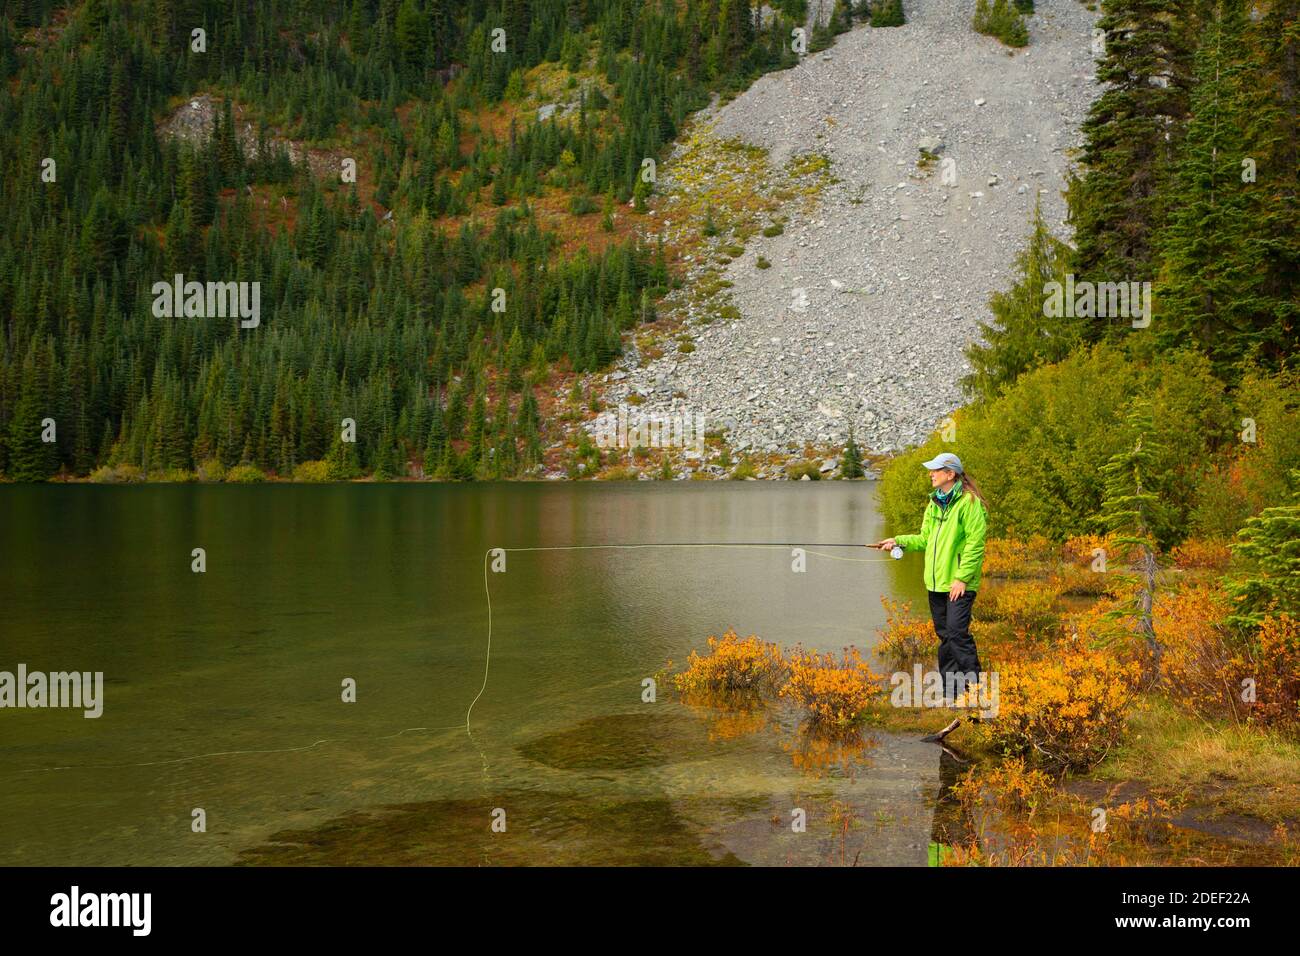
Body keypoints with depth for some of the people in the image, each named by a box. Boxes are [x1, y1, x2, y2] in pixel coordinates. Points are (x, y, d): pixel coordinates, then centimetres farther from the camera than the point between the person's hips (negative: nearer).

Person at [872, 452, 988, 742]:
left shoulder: (969, 502, -10)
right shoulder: (934, 503, 16)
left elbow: (975, 542, -15)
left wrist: (962, 577, -19)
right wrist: (899, 541, 9)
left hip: (960, 583, -8)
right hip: (936, 582, 8)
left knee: (957, 632, -16)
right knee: (945, 637, 10)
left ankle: (975, 689, -7)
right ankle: (952, 695, 17)